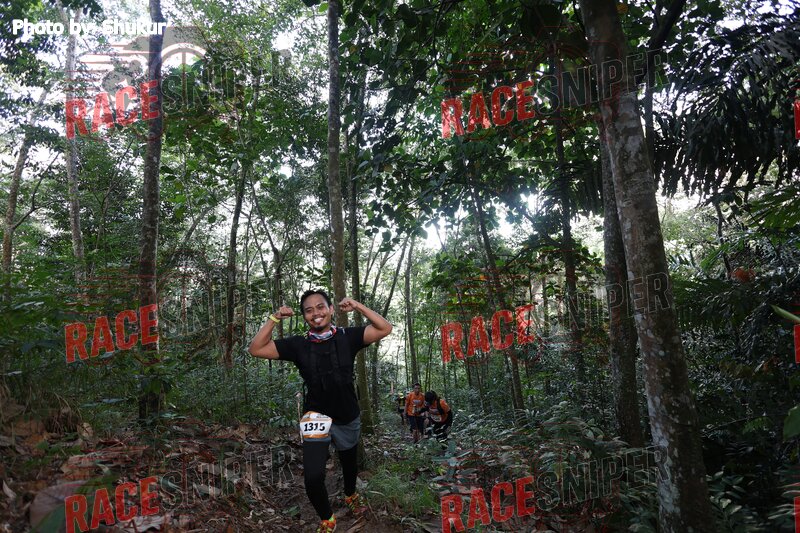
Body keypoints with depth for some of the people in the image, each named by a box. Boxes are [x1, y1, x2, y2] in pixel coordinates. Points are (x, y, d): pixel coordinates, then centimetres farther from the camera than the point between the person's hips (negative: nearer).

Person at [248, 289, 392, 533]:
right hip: (316, 417, -1)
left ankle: (351, 495, 60)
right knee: (312, 477, -15)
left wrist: (357, 306, -23)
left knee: (348, 462, 26)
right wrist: (274, 319, -20)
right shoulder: (298, 344, -10)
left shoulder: (347, 337, -11)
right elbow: (256, 349, -11)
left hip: (348, 418, 1)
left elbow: (385, 329, -17)